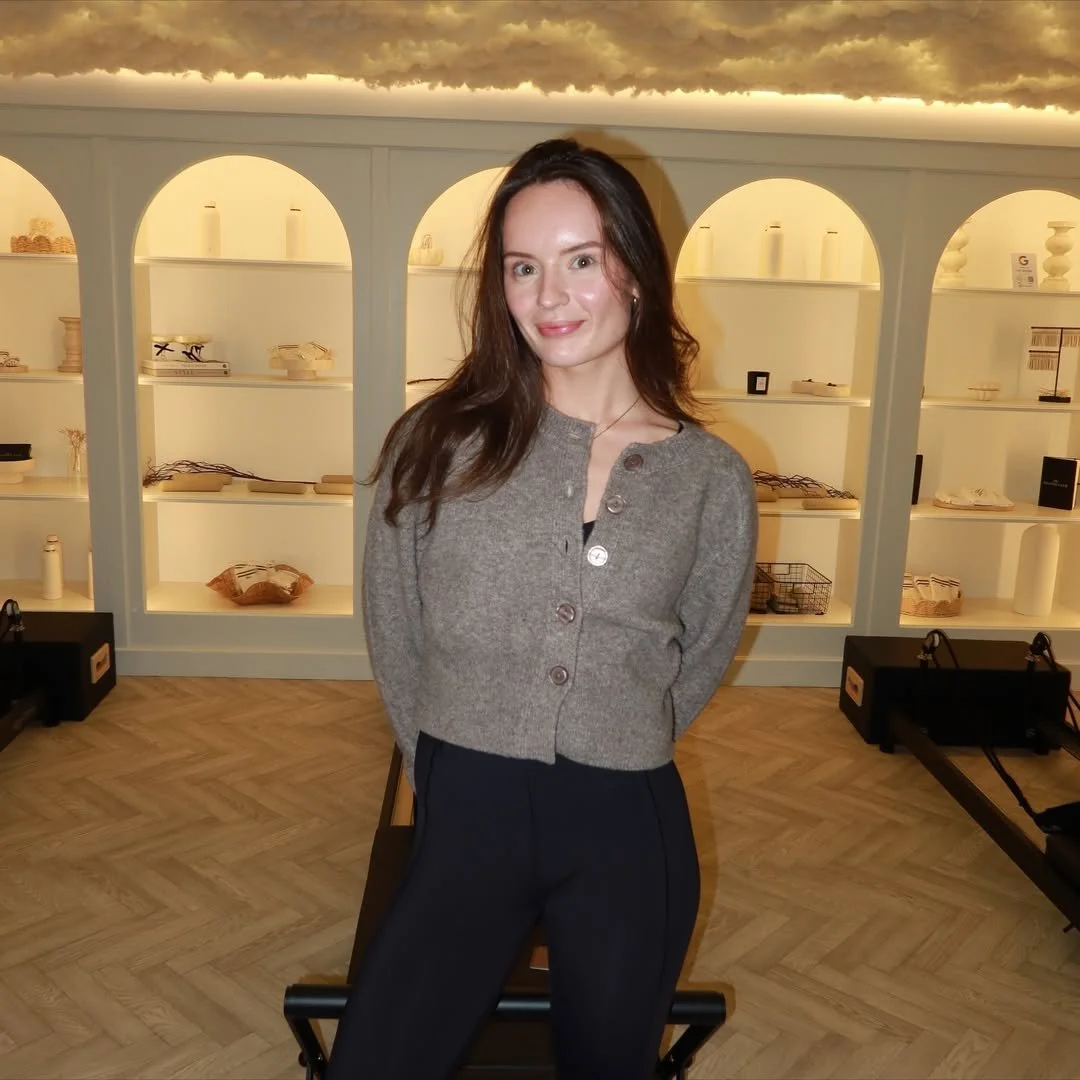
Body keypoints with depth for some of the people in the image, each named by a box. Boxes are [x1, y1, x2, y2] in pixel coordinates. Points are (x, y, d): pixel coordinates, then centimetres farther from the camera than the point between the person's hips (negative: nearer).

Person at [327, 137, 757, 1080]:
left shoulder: (713, 477, -3)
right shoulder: (440, 439, -5)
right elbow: (394, 633, 4)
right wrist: (452, 766, 10)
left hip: (628, 836, 1)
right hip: (467, 821, -1)